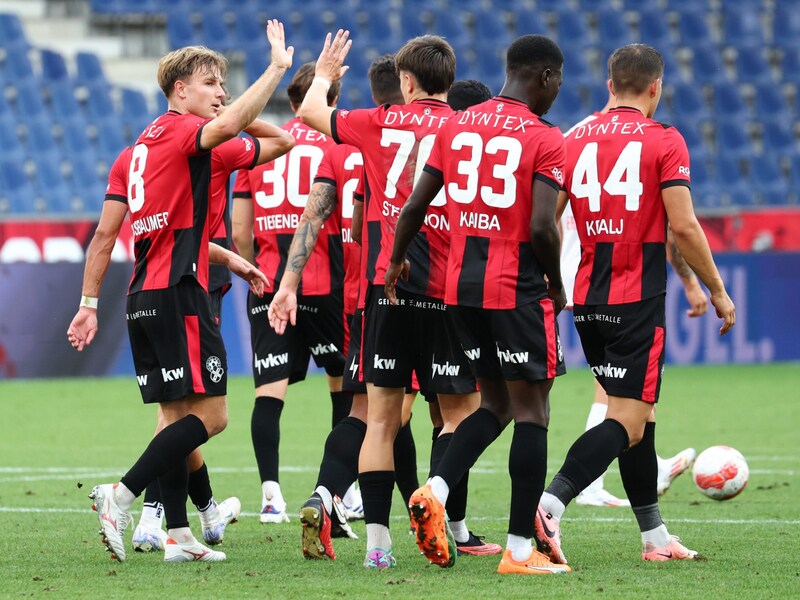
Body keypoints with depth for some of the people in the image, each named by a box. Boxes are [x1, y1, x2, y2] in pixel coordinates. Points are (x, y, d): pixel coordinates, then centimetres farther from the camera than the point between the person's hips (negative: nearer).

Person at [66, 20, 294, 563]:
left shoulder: (134, 151, 19)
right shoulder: (182, 131, -6)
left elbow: (106, 234, 19)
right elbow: (229, 125, -29)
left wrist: (89, 303, 23)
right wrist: (278, 67, -23)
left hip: (144, 295, 9)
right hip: (178, 293, -9)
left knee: (177, 415, 11)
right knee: (210, 413, -9)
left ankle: (178, 534, 8)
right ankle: (122, 496, -17)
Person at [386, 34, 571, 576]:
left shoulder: (456, 126, 8)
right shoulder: (544, 139, -9)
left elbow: (415, 207, 10)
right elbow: (543, 228, -18)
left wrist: (397, 261, 27)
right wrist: (557, 285, 0)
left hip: (461, 286, 6)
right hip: (518, 289, -6)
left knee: (496, 402, 19)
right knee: (531, 409, 1)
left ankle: (435, 492, -2)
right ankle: (520, 550, -1)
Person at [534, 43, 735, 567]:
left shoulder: (575, 141, 8)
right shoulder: (664, 141, -6)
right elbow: (684, 226, -12)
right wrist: (717, 292, -2)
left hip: (587, 300, 6)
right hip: (637, 302, -6)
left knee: (640, 414, 16)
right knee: (628, 422, -7)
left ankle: (655, 535, 19)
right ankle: (550, 505, -26)